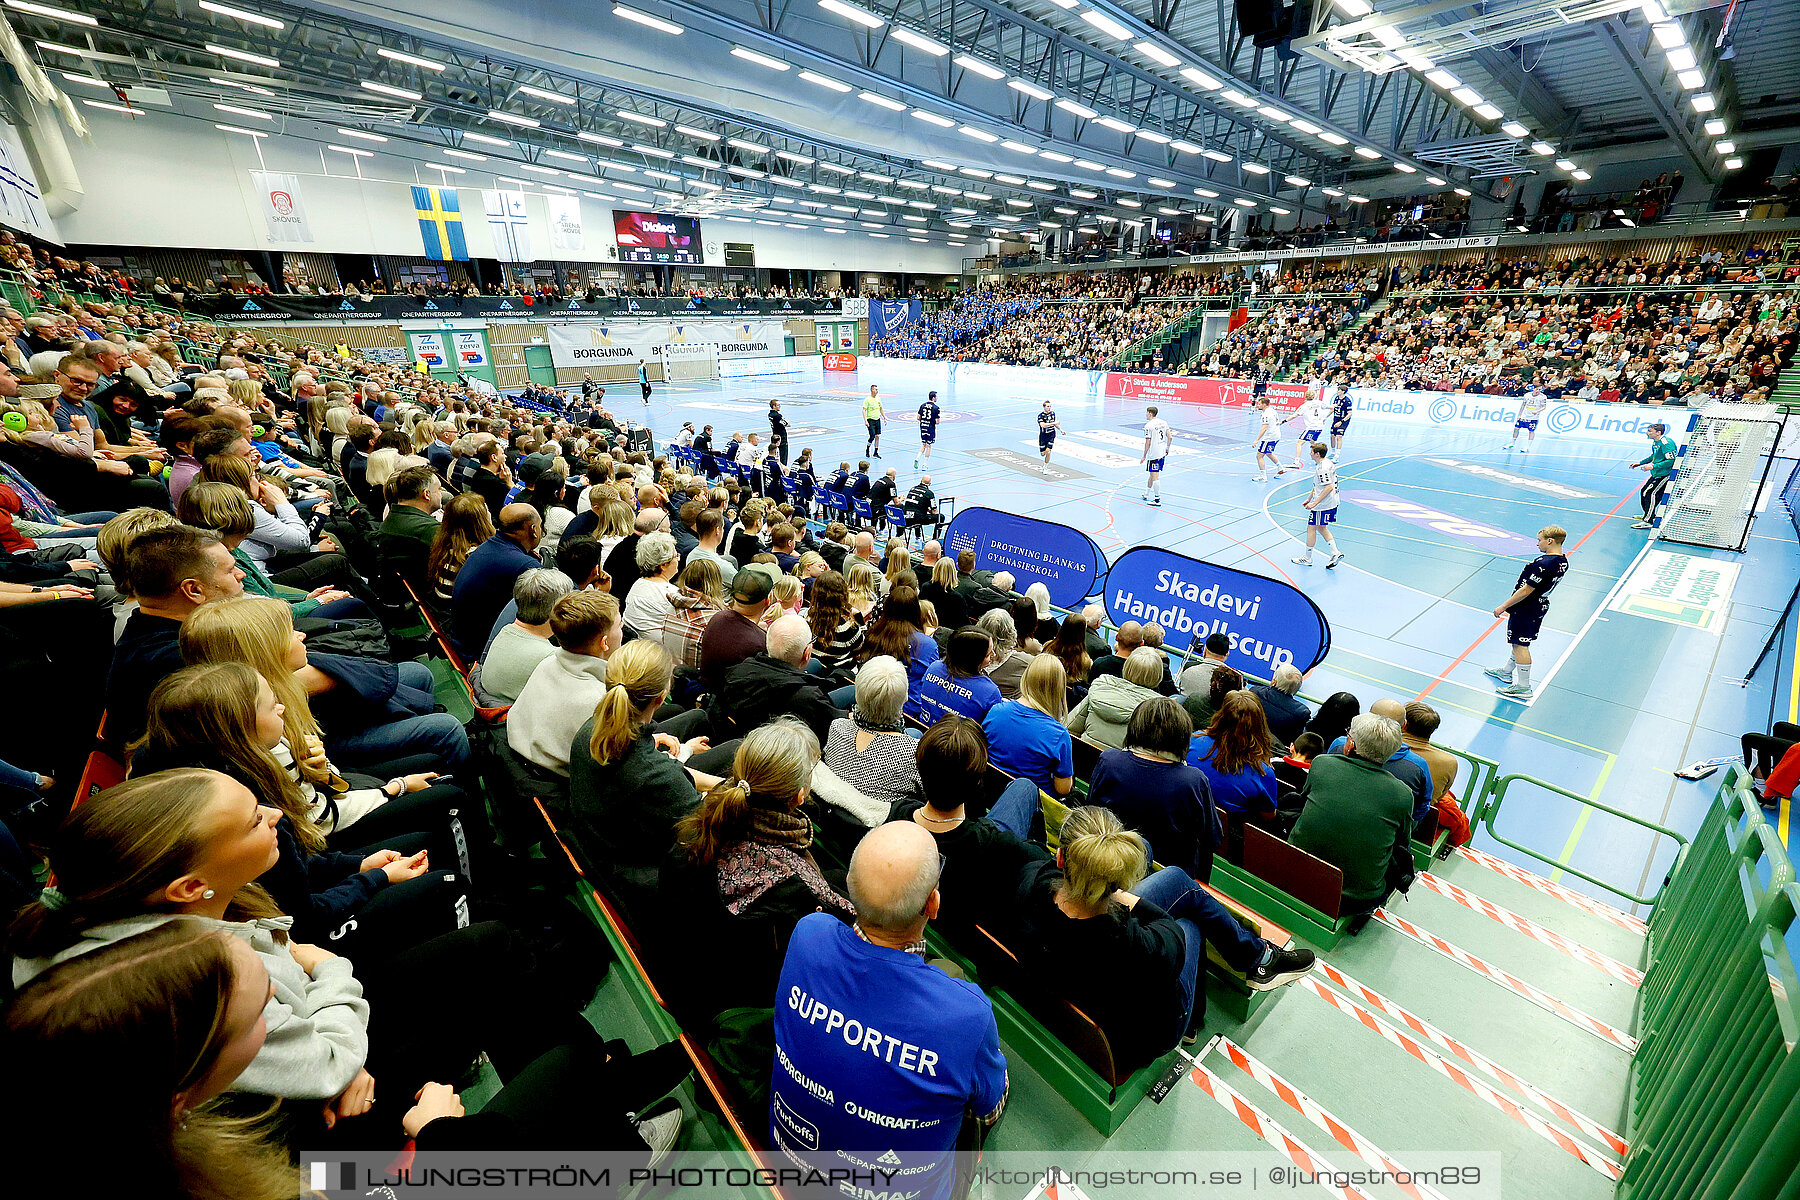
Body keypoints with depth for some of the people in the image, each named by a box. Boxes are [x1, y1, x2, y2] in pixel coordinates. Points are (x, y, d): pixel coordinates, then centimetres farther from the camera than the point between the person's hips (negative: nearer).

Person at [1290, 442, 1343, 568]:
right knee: (1321, 528, 20)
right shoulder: (1327, 463, 11)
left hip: (1322, 505, -10)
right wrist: (1309, 499, 23)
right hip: (1331, 504, 10)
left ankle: (1307, 558, 14)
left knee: (1311, 528, 3)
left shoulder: (1322, 468, -23)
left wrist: (1315, 503, -27)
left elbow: (1329, 487, -28)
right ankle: (1335, 553, 14)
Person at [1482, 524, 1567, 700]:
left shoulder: (1542, 564, -29)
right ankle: (1507, 671, 42)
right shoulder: (1563, 562, 1)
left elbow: (1525, 591, -25)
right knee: (1521, 643, 24)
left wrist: (1503, 607, -16)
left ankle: (1523, 687, 9)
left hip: (1525, 609, -9)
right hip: (1540, 606, 9)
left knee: (1520, 645, 1)